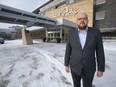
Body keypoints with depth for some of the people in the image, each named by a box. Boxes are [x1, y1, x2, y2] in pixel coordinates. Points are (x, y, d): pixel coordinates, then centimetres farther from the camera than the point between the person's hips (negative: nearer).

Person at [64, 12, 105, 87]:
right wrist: (66, 64, 1)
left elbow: (100, 51, -5)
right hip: (74, 66, 1)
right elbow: (68, 50, -2)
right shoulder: (71, 33, -5)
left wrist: (101, 69, -2)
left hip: (88, 68, -1)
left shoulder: (95, 32, -8)